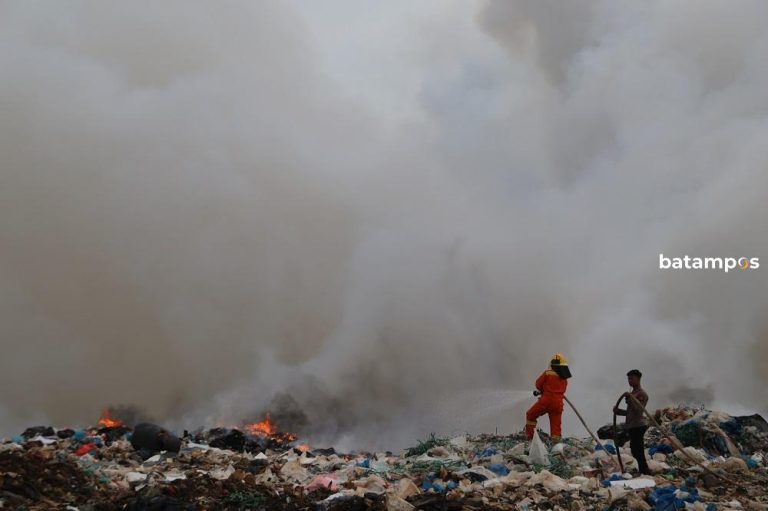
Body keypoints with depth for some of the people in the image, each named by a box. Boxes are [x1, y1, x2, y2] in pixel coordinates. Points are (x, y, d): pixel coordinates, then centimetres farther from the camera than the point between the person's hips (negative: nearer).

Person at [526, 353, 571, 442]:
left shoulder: (548, 373, -6)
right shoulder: (564, 378, 9)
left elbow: (538, 384, 1)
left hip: (546, 401, -4)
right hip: (558, 403, 4)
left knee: (530, 415, 15)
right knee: (556, 424, 9)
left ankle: (529, 437, 13)